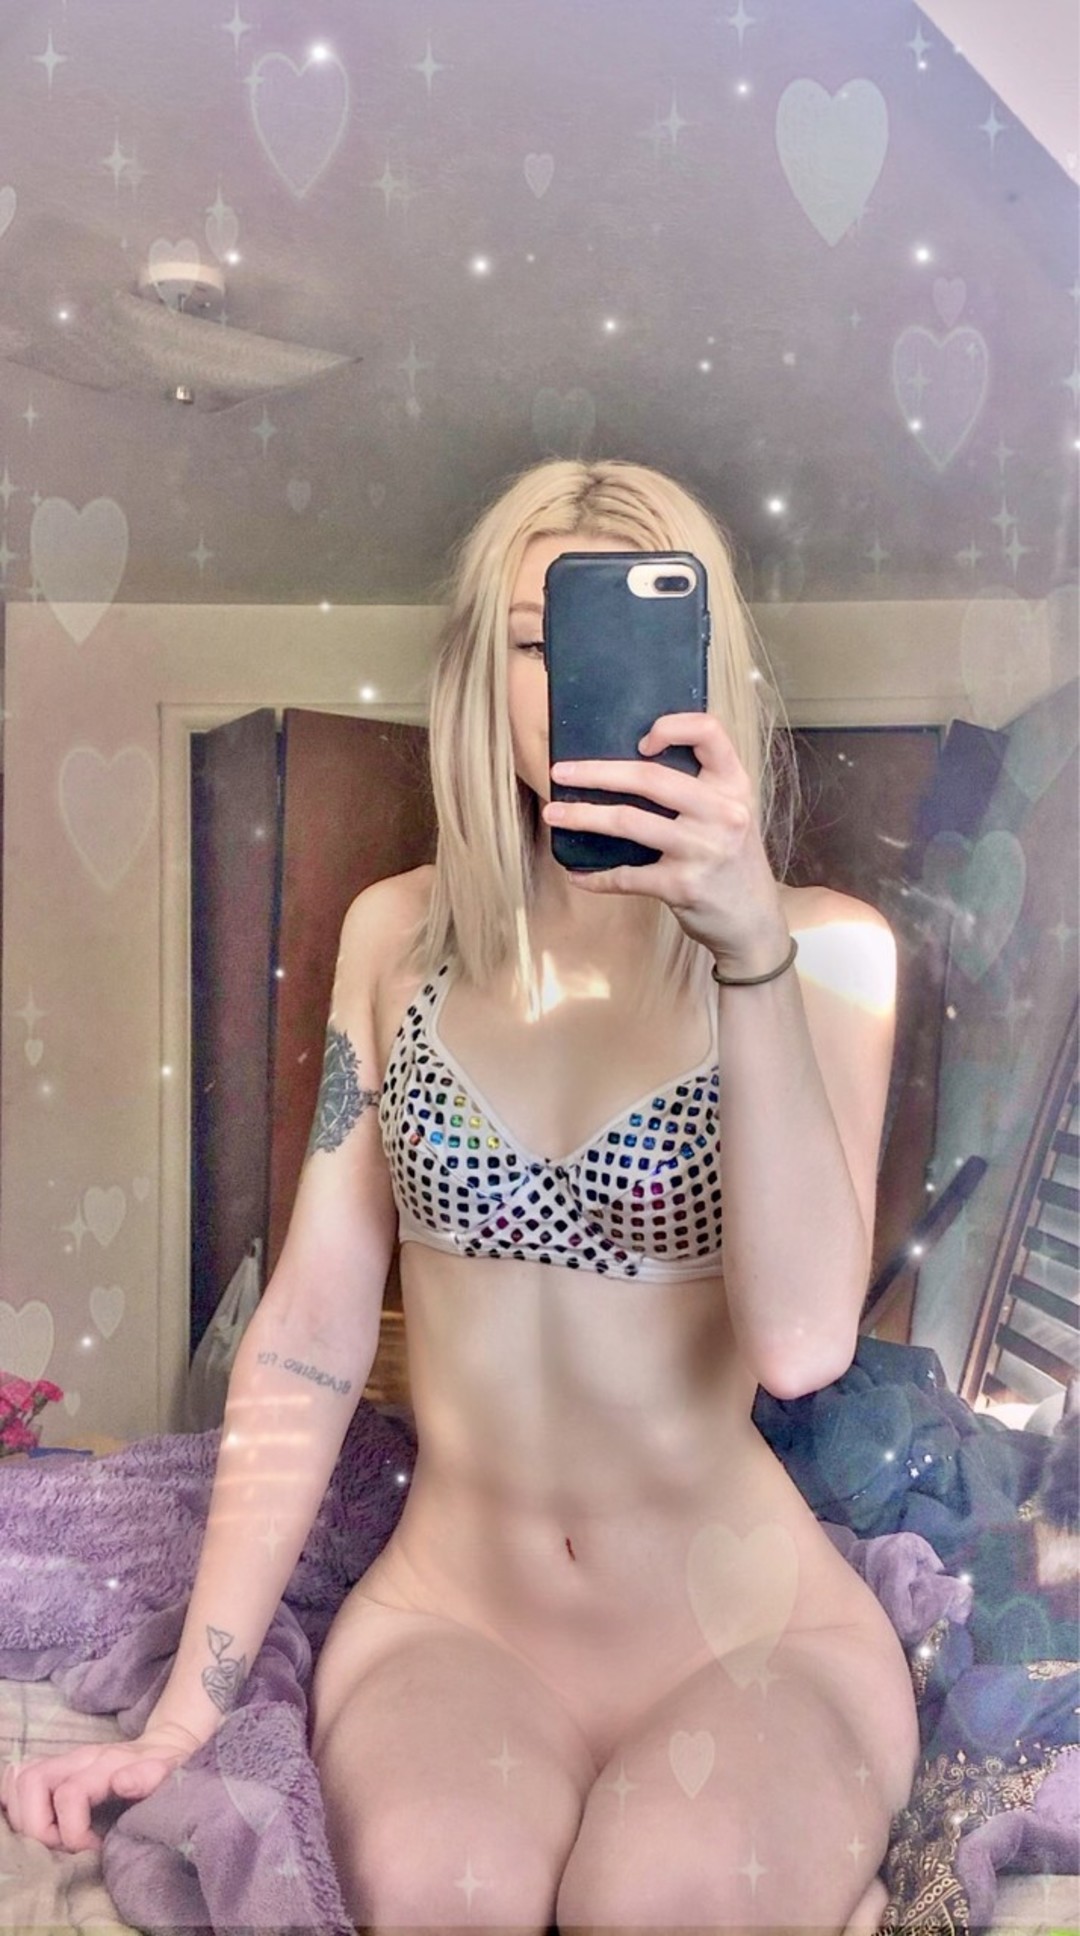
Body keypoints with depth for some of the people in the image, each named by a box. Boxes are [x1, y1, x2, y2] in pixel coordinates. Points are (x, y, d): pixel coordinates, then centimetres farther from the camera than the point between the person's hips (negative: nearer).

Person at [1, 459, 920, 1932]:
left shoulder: (823, 946, -6)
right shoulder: (400, 937, 1)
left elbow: (802, 1342, -20)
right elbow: (308, 1339, 0)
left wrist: (753, 950, -31)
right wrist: (185, 1712, -3)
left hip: (749, 1639, 0)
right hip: (451, 1623, 0)